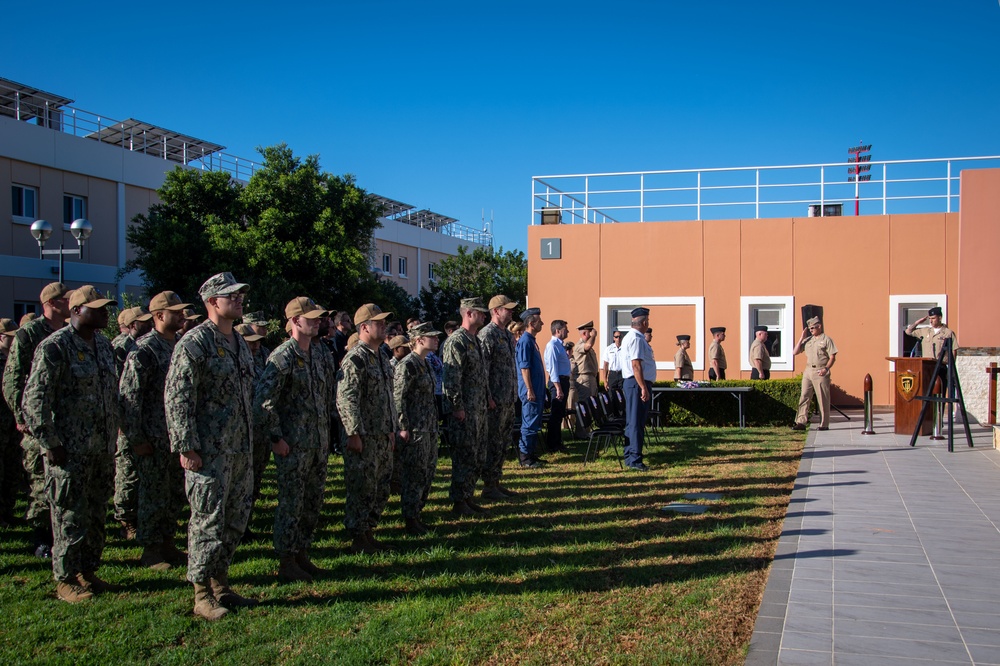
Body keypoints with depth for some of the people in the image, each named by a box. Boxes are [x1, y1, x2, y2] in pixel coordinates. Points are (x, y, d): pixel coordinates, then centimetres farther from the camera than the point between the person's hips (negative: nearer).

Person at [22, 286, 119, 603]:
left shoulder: (104, 345, 11)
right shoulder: (55, 347, -12)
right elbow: (34, 399, -15)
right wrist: (50, 443, -15)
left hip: (102, 449, 7)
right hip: (70, 450, -7)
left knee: (96, 515, 14)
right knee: (70, 517, 1)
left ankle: (87, 572, 26)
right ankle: (66, 580, 13)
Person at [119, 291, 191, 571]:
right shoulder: (144, 349, -13)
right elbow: (128, 396, -16)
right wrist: (136, 439, -16)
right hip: (152, 440, -7)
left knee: (175, 493, 13)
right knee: (154, 495, 1)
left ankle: (167, 543, 25)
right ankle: (150, 550, 14)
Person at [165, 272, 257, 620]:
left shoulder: (240, 343, 15)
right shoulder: (194, 342, -11)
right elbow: (176, 396, -15)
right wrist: (186, 446, -18)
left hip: (240, 449, 8)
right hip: (209, 451, -8)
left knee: (236, 519, 13)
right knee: (208, 520, -3)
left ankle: (220, 583, 26)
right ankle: (202, 595, 8)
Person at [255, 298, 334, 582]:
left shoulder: (322, 355, 10)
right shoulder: (282, 357, -12)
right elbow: (262, 400, -16)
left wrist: (326, 431, 14)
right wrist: (276, 438, -15)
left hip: (319, 442, 7)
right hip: (293, 445, -7)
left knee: (313, 503, 13)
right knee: (291, 503, 0)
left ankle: (302, 556, 25)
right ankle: (287, 563, 10)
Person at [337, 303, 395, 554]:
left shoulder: (381, 358, 15)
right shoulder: (355, 359, -15)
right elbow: (346, 400, -21)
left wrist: (392, 429, 20)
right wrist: (354, 434, -22)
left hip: (383, 437, 9)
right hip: (364, 439, -9)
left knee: (381, 489, 14)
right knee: (362, 489, -1)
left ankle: (369, 532, 26)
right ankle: (358, 538, 10)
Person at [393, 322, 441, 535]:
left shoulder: (424, 363, 12)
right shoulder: (407, 365, -15)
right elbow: (398, 398, -17)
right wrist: (403, 428, -18)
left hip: (428, 428, 9)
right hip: (414, 429, -9)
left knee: (428, 472, 14)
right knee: (414, 475, -1)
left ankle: (416, 515, 25)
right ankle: (410, 521, 9)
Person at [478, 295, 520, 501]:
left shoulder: (508, 335, 16)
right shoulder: (487, 334, -13)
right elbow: (482, 369, -18)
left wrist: (514, 395, 17)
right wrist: (488, 398, -20)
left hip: (509, 400, 9)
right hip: (495, 401, -9)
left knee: (503, 443, 13)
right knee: (493, 444, -4)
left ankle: (496, 483, 22)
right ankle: (488, 487, 4)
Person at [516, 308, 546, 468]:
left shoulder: (531, 340, 15)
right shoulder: (525, 341, -15)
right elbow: (524, 367, -19)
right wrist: (529, 390, -21)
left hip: (537, 390, 10)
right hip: (531, 391, -10)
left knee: (534, 424, 14)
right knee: (529, 424, -5)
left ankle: (532, 454, 20)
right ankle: (525, 457, 0)